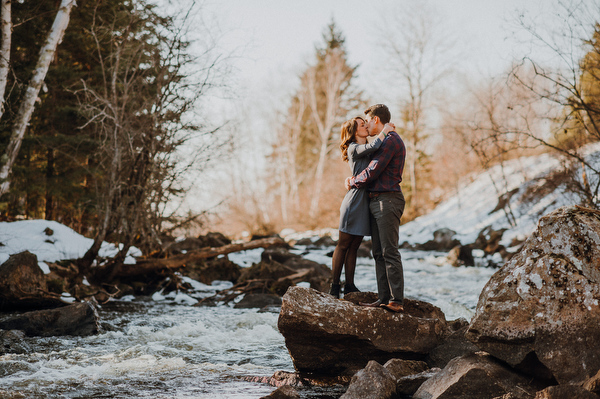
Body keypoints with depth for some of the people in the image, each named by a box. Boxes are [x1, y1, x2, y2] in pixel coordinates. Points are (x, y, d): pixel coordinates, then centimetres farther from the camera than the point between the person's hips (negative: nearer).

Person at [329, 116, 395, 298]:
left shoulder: (366, 149, 18)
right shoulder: (354, 148, -10)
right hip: (355, 200, -8)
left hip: (365, 202, 8)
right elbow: (373, 146, -27)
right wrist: (385, 130, -13)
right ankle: (335, 285, 2)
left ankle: (349, 285, 13)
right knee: (343, 244, -2)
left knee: (354, 246, 10)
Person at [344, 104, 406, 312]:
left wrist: (353, 182, 1)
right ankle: (384, 298, 7)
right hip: (377, 201, 10)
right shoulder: (386, 142, 23)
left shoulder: (391, 141, -11)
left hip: (388, 200, -10)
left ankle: (397, 301, -15)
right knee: (379, 253, 7)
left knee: (390, 252, -13)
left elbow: (372, 172, -15)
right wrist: (355, 179, 10)